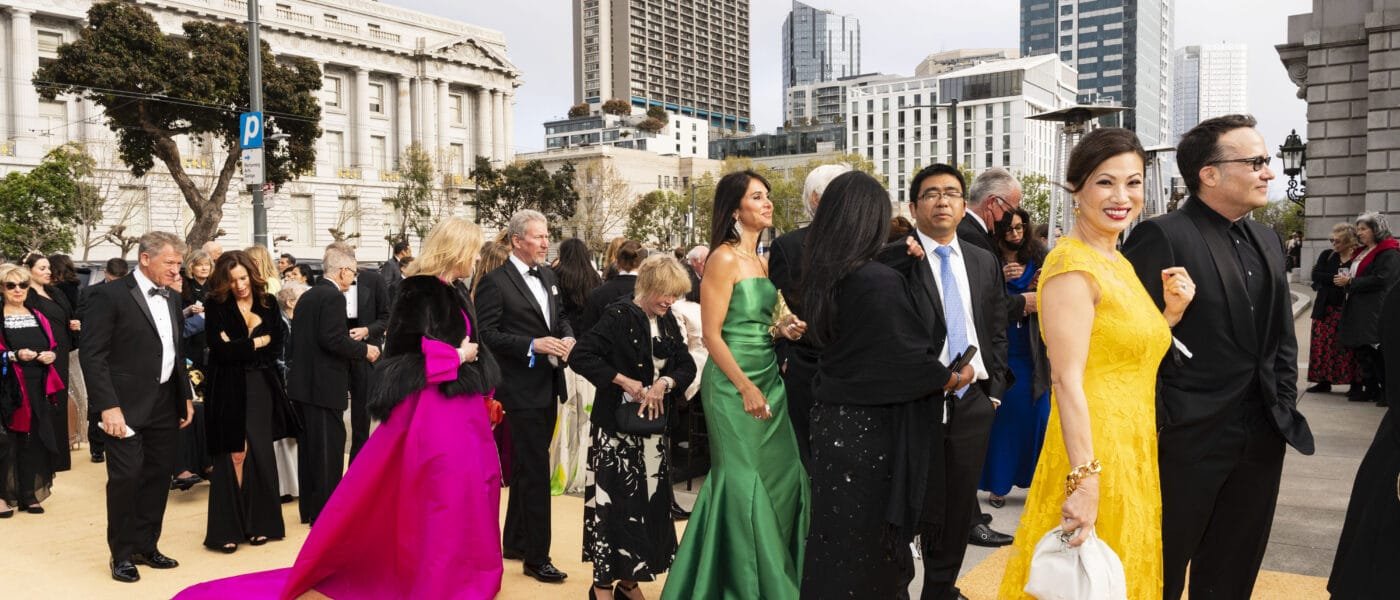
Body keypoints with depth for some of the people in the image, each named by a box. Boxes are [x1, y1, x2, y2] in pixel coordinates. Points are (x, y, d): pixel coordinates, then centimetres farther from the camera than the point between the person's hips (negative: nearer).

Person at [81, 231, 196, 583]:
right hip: (127, 405, -6)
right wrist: (108, 406, -19)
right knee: (126, 476, -3)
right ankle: (122, 554, 12)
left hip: (165, 404, 7)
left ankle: (146, 546, 23)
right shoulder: (109, 295, -10)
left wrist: (186, 396, 14)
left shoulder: (171, 299, 12)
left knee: (158, 476, 10)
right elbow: (93, 356, -14)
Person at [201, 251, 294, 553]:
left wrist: (238, 347, -10)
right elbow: (221, 350, -13)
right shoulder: (216, 307, -3)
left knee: (260, 455, 5)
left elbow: (276, 346, 0)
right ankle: (227, 527, 8)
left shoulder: (268, 304, 5)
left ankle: (258, 522, 16)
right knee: (234, 455, -1)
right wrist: (258, 341, -7)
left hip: (260, 388, 3)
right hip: (229, 389, -3)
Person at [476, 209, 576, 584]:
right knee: (535, 472, -4)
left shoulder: (548, 276, 11)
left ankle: (515, 543, 32)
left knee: (527, 469, 18)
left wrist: (568, 338, -5)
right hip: (521, 390, -8)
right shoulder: (495, 281, -12)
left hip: (548, 387, 8)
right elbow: (485, 334, -17)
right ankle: (536, 556, 7)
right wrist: (533, 345, -24)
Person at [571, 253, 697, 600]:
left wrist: (664, 383, -13)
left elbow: (687, 365, 7)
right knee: (613, 503, -2)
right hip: (617, 426, -7)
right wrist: (625, 381, -20)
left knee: (648, 502, 10)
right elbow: (581, 356, -18)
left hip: (652, 426, 7)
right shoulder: (619, 315, -13)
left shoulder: (667, 322, 7)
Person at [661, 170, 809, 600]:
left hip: (769, 379, 8)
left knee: (781, 477, 11)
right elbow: (711, 334, -16)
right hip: (734, 384, -8)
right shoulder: (723, 259, -12)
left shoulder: (762, 261, 13)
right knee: (742, 482, 0)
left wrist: (782, 329, -1)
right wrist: (746, 388, -19)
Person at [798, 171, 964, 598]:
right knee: (867, 544, 8)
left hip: (832, 419, 8)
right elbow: (909, 360, -20)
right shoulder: (880, 282, -23)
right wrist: (953, 379, 2)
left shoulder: (821, 275, 2)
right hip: (871, 429, -7)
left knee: (834, 538, 19)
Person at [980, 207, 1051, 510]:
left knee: (1036, 416, 5)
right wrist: (1001, 279, -19)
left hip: (1032, 352, 3)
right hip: (1000, 351, -3)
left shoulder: (1037, 258, 3)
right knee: (1001, 417, 3)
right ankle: (997, 484, 13)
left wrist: (1041, 289, -15)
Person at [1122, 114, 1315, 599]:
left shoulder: (1267, 241, 11)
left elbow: (1281, 338, 16)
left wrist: (1285, 408, 9)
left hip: (1262, 440, 8)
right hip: (1188, 441, -7)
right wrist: (1154, 428, -15)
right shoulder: (1162, 237, -15)